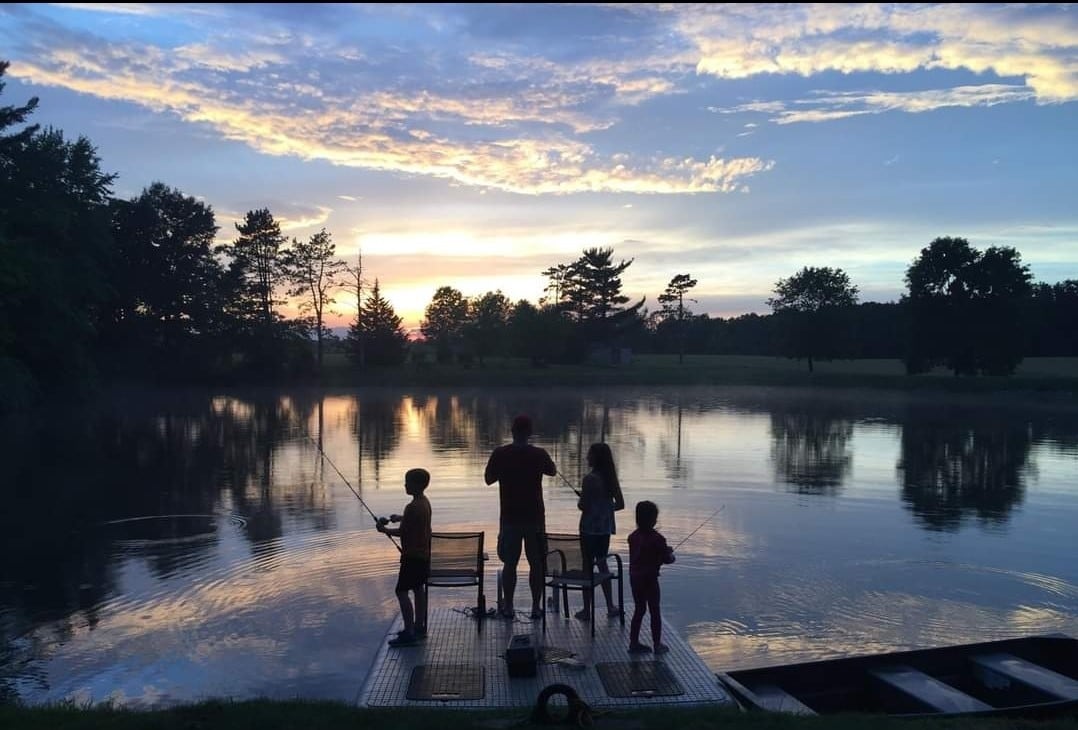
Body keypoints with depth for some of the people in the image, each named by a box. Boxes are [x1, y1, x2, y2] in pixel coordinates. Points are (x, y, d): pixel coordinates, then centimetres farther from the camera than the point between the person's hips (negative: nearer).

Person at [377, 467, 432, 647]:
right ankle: (419, 627, 26)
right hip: (423, 553, 10)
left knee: (402, 591, -6)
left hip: (412, 555, -10)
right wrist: (401, 518, 13)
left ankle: (409, 633, -5)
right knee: (418, 589, 17)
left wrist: (384, 529, -7)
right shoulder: (425, 502, 8)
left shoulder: (412, 507, -23)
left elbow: (402, 532, -19)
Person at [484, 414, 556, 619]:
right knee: (536, 563, 10)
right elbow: (553, 471, 12)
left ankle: (508, 606, 17)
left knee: (509, 563, 10)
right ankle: (536, 607, 15)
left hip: (509, 518, 0)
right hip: (535, 517, 0)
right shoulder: (539, 454, -8)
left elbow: (488, 479, 3)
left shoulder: (500, 454, -8)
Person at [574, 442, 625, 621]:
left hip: (589, 529, -6)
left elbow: (583, 505, -20)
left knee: (588, 567, 3)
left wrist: (579, 501, 1)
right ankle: (610, 607, 22)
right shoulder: (611, 478, 3)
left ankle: (587, 610, 8)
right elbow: (620, 504, 6)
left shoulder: (589, 478, -17)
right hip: (606, 528, 6)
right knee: (602, 564, 19)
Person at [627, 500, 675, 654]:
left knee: (639, 610, 16)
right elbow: (667, 559, -11)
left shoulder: (633, 537, 2)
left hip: (634, 578, 6)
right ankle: (657, 645, 16)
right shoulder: (657, 538, -17)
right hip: (649, 579, -6)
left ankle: (634, 643, 20)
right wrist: (670, 554, 13)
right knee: (655, 612, 8)